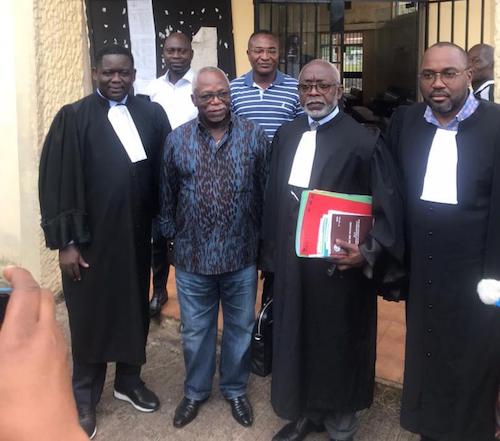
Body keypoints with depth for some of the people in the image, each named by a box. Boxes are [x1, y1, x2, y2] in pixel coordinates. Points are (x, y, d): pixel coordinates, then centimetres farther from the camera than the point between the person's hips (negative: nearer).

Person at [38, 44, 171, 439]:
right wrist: (64, 241, -10)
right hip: (90, 237, -3)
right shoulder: (73, 118, -6)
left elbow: (164, 173, 5)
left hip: (138, 235, 3)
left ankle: (130, 380, 37)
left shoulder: (152, 114, 3)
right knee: (90, 315, 10)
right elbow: (56, 182, -7)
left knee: (135, 308, 16)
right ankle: (84, 399, 27)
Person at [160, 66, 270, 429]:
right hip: (192, 256, 1)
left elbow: (267, 192, 0)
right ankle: (196, 391, 37)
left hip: (242, 255, 0)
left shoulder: (255, 136, -4)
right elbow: (167, 196, 6)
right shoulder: (177, 140, -2)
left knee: (240, 327, 15)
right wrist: (172, 237, 7)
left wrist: (264, 239, 2)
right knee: (195, 330, 15)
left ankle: (236, 389, 37)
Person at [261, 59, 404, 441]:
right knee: (298, 339, 16)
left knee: (339, 346, 11)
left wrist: (368, 252, -22)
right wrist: (271, 252, 11)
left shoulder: (364, 140, -11)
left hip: (341, 264, -5)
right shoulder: (285, 136, 6)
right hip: (293, 261, 5)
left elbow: (390, 207, -10)